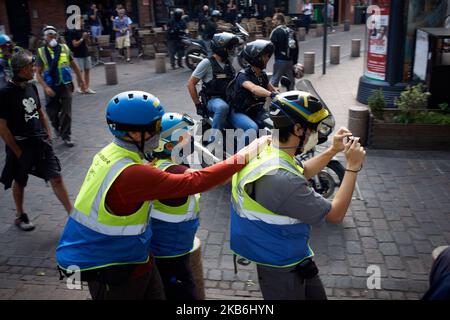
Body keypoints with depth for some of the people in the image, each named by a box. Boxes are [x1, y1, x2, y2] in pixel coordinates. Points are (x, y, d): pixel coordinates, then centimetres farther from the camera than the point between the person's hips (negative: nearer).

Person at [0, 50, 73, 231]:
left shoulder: (31, 87, 3)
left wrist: (48, 136, 10)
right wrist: (17, 151, -12)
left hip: (41, 142, 5)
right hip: (21, 145, -5)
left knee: (56, 177, 2)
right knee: (19, 182, 15)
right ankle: (20, 216, 36)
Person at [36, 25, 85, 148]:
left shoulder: (65, 48, 1)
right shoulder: (41, 52, -3)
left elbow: (74, 66, 11)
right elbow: (38, 73, -4)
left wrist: (81, 81, 13)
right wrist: (46, 87, -16)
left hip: (66, 85, 0)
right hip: (51, 87, 0)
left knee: (66, 112, -3)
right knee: (52, 112, 11)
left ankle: (66, 136, 7)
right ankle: (57, 127, 41)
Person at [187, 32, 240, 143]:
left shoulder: (228, 63, 14)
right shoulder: (207, 63, -7)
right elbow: (191, 84, -7)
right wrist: (198, 104, -10)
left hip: (228, 99, 7)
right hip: (213, 99, -7)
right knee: (223, 107, -40)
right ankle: (214, 140, -28)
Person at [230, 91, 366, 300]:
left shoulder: (265, 145, -9)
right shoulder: (279, 179, -37)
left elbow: (301, 174, 13)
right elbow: (335, 215, -24)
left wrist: (333, 151, 8)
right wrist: (352, 167, -16)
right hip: (281, 266, -8)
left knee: (316, 296, 26)